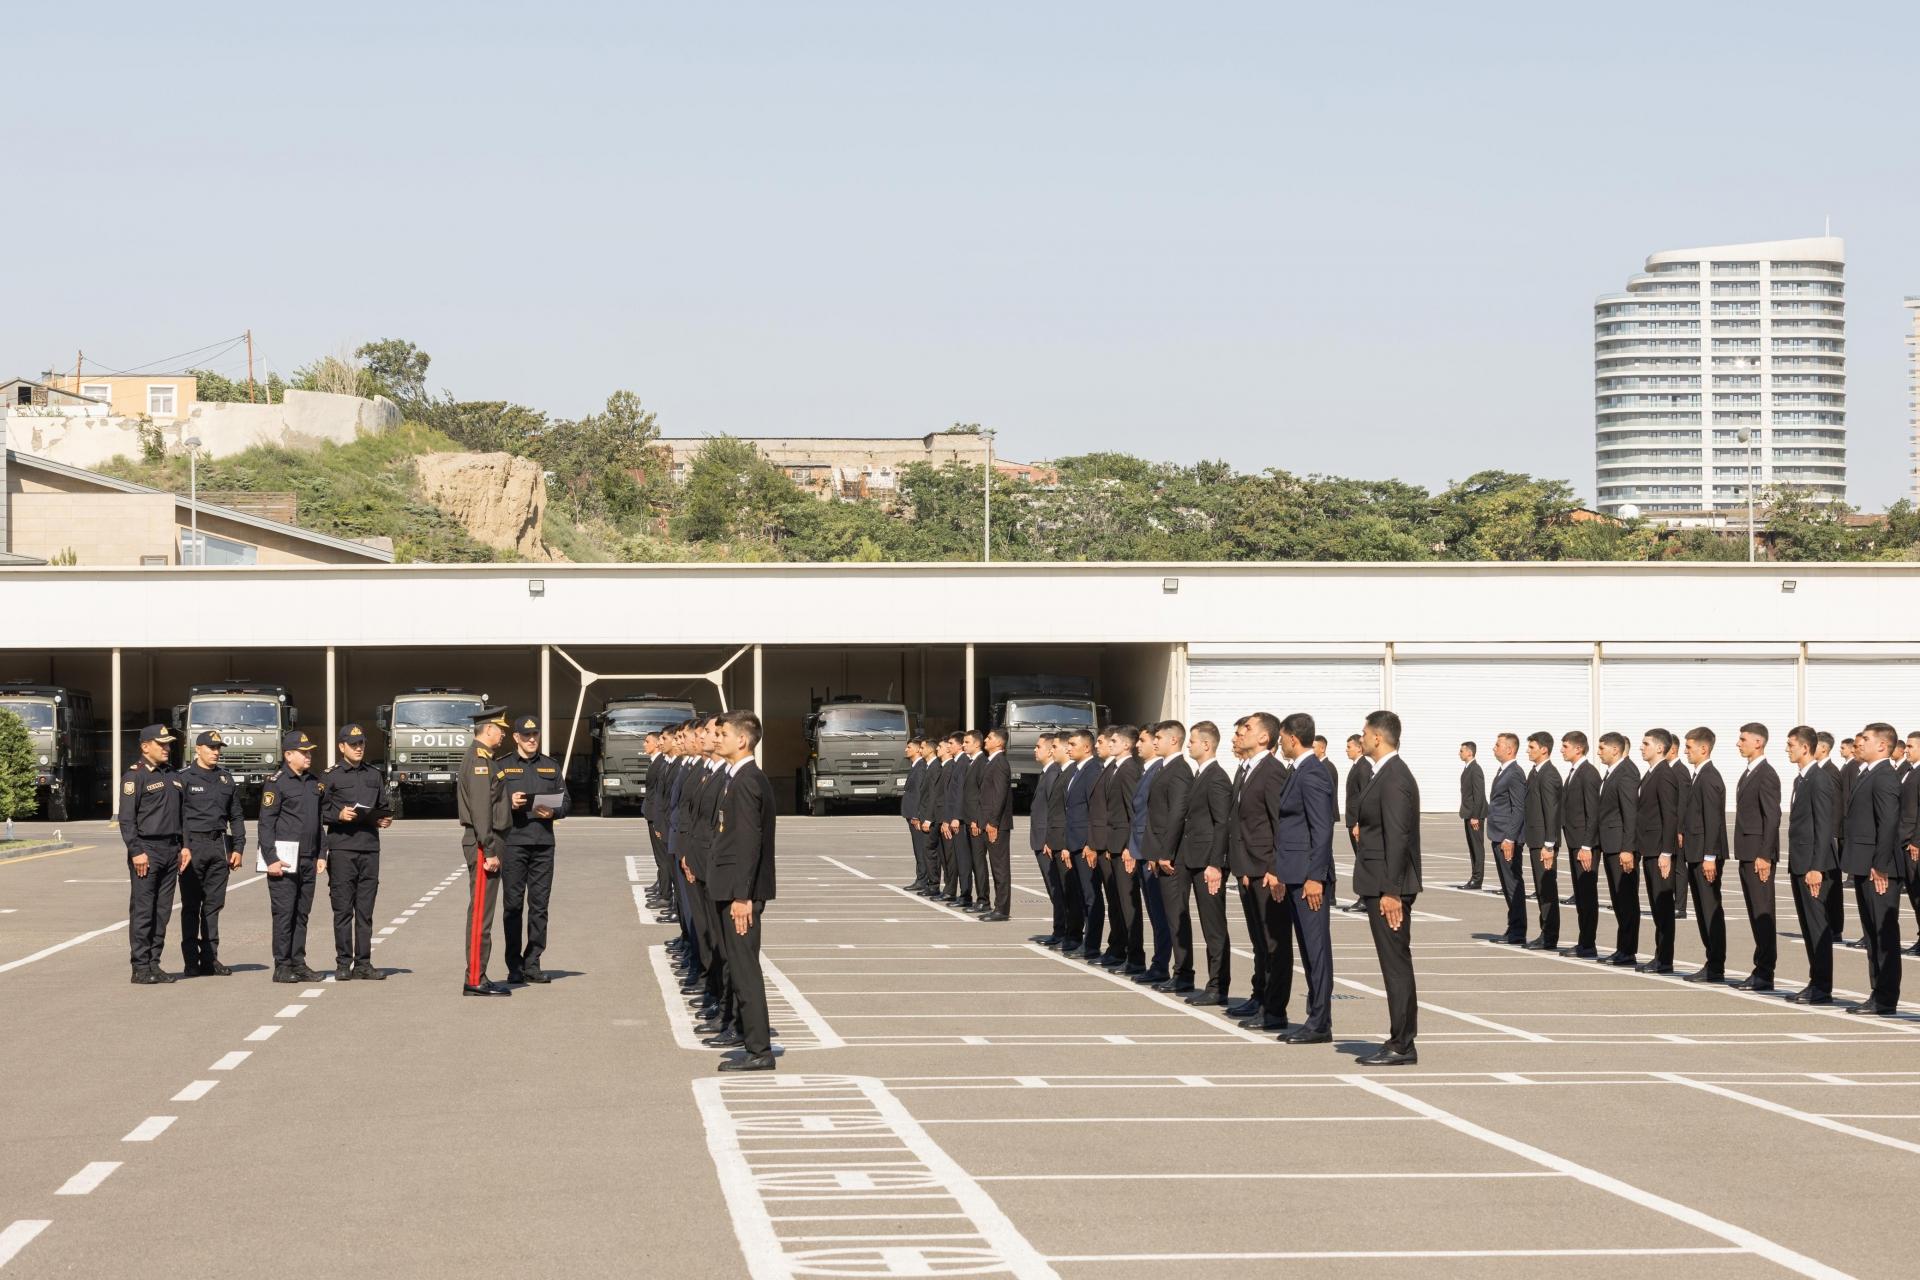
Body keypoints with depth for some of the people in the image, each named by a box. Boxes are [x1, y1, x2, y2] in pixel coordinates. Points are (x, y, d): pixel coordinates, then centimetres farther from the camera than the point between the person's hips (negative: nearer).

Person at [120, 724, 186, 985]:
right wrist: (136, 852, -18)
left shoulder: (171, 776, 17)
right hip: (146, 850, -7)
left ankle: (154, 964, 12)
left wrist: (184, 846, 14)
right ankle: (141, 968, -4)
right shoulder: (134, 776, -7)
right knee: (142, 911, -5)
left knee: (162, 911, 8)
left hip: (171, 851, 7)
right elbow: (127, 818, -12)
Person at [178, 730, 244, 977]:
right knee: (191, 905, 0)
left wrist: (238, 848, 9)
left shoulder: (226, 779, 15)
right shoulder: (184, 778, -1)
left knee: (214, 903, 6)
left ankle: (210, 957, 11)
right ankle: (191, 960, 3)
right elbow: (175, 815, -5)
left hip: (219, 845, 4)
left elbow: (236, 816, 17)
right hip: (193, 845, -4)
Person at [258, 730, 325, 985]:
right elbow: (266, 823, -9)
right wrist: (271, 859, -15)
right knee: (284, 913, -4)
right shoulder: (276, 783, -6)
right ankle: (282, 966, -1)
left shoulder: (315, 783, 15)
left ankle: (298, 963, 13)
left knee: (302, 913, 9)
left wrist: (321, 855, 14)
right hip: (284, 858, -7)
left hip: (308, 859, 7)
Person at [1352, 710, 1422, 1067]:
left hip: (1388, 889, -10)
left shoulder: (1394, 779, -17)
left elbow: (1398, 837, -22)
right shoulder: (1390, 774, 15)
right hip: (1383, 886, 10)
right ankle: (1400, 1041, 16)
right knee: (1395, 966, 12)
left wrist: (1390, 891, -23)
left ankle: (1402, 1047, -4)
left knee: (1396, 965, -7)